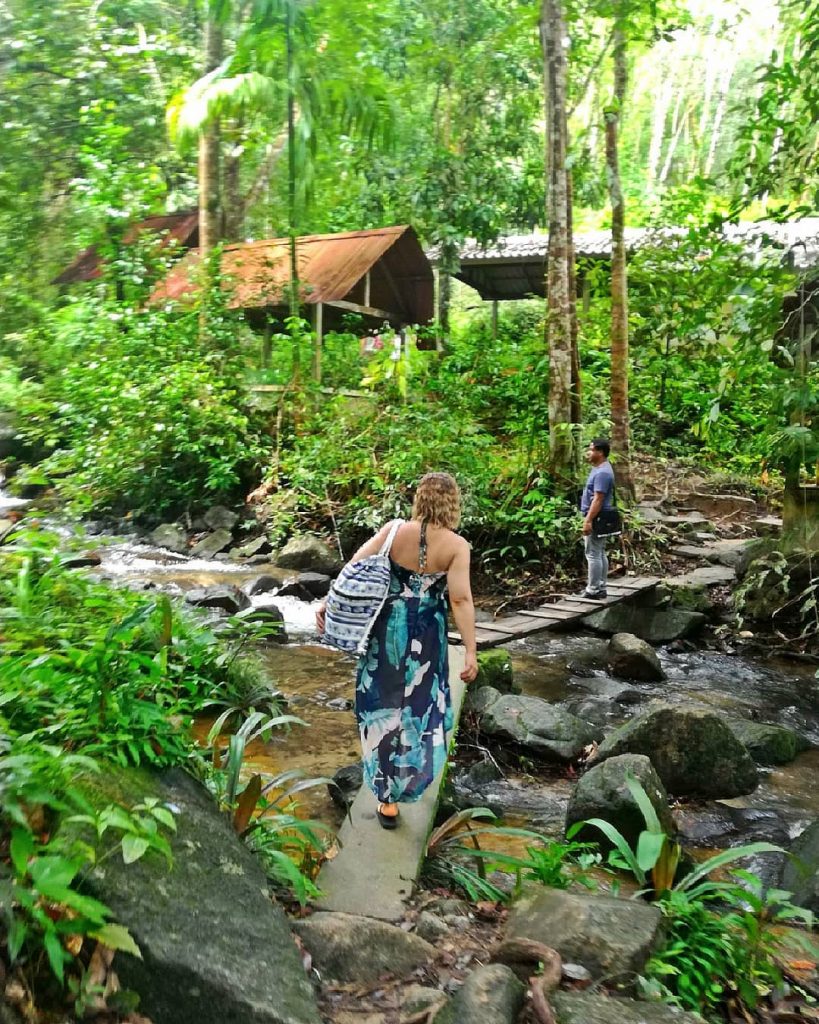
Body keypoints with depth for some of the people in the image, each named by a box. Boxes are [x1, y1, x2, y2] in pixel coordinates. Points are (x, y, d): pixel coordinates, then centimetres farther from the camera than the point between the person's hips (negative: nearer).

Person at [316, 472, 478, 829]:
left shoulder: (395, 530, -8)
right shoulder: (456, 545, -13)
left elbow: (355, 565, -12)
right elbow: (460, 600, -18)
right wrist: (471, 651, -15)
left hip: (387, 632, 1)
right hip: (427, 637, -1)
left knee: (384, 706, 12)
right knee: (421, 704, 21)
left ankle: (388, 798, 17)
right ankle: (412, 777, 40)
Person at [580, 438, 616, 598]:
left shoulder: (602, 473, -20)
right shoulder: (600, 469, 14)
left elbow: (598, 499, -24)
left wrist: (588, 520, -26)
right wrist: (589, 519, 22)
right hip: (598, 518, 11)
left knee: (593, 555, -6)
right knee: (600, 554, 13)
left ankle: (593, 590, -2)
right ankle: (600, 587, 18)